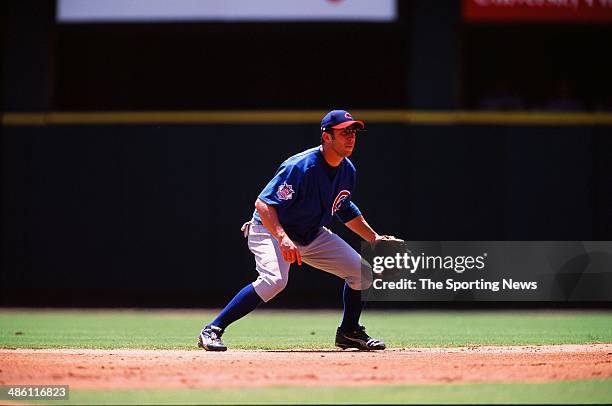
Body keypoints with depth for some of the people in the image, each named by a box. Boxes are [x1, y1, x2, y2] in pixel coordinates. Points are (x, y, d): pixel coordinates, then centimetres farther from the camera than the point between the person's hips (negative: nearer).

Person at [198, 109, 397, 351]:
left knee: (363, 272, 1)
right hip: (270, 229, -8)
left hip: (313, 236, 8)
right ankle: (212, 330, -29)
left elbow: (345, 210, 18)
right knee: (275, 280, -35)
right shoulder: (301, 167, -27)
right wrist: (283, 239, -44)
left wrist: (375, 238, 14)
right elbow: (263, 204, -32)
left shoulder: (347, 170, -2)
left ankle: (349, 333, 22)